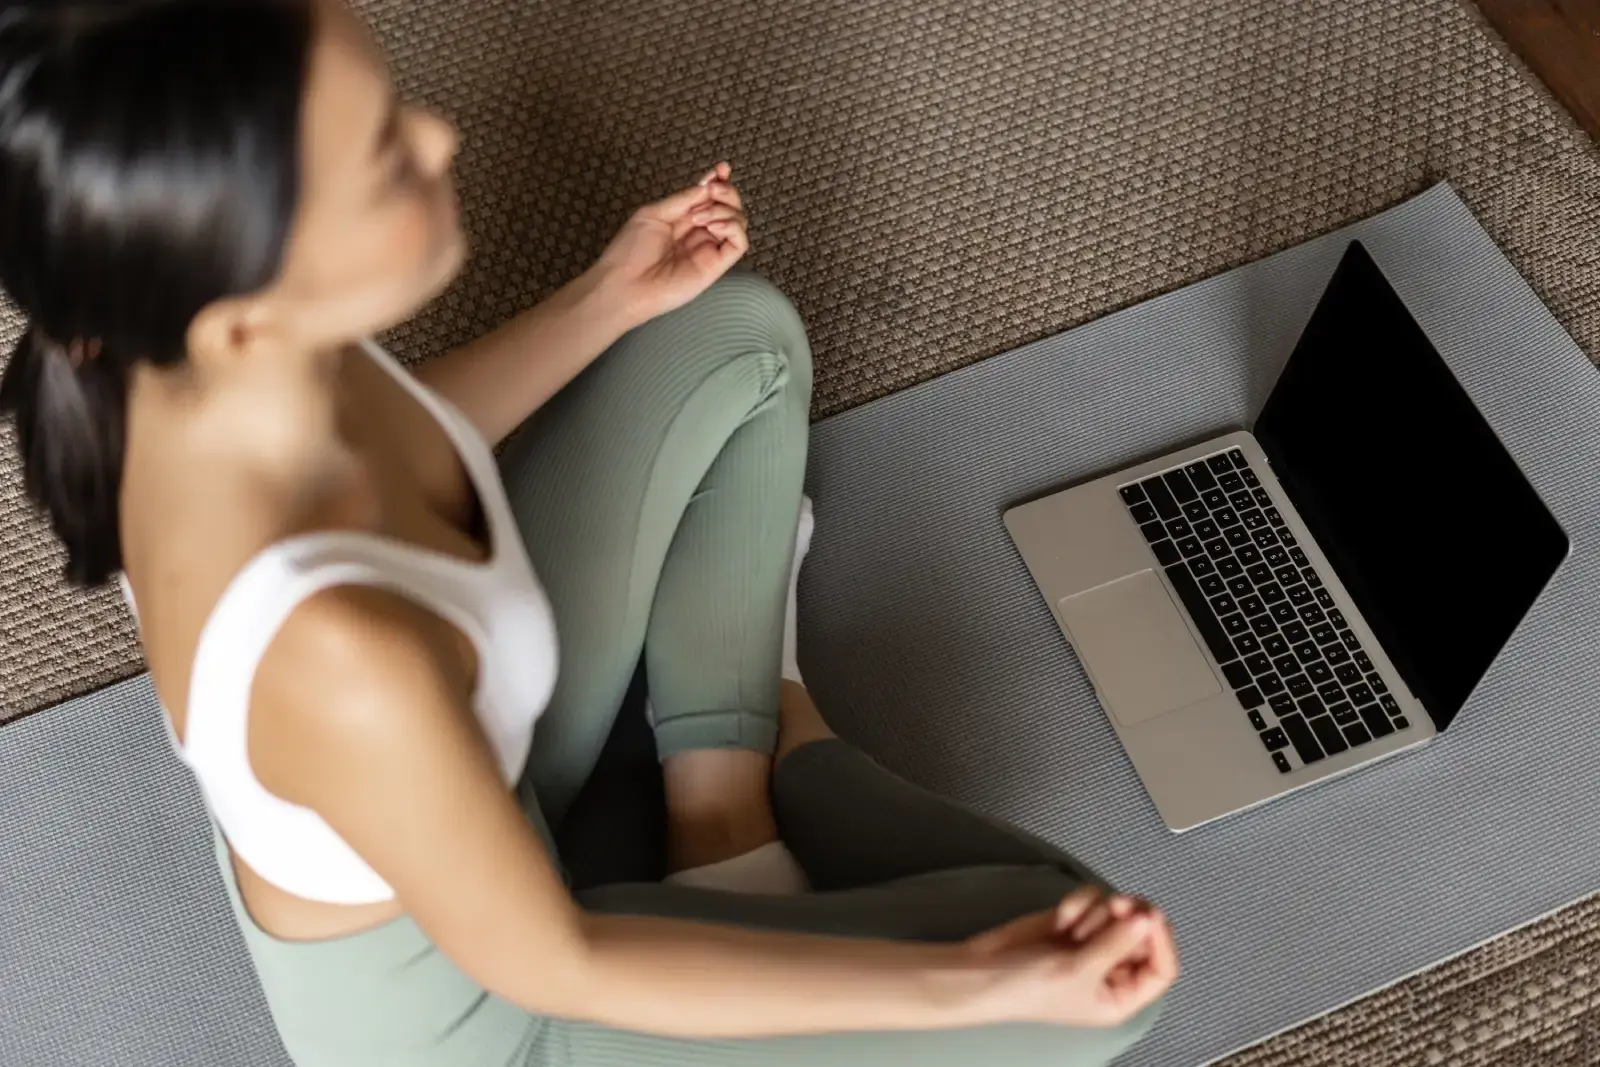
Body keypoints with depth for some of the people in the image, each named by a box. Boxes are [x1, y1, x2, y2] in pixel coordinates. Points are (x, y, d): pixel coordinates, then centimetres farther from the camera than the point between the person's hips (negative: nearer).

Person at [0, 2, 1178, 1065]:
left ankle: (727, 782, 13)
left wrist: (611, 301, 1)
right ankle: (781, 765, 14)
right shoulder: (334, 655, -44)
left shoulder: (199, 358, -23)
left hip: (450, 768, 7)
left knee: (736, 333, 5)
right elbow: (546, 967, -27)